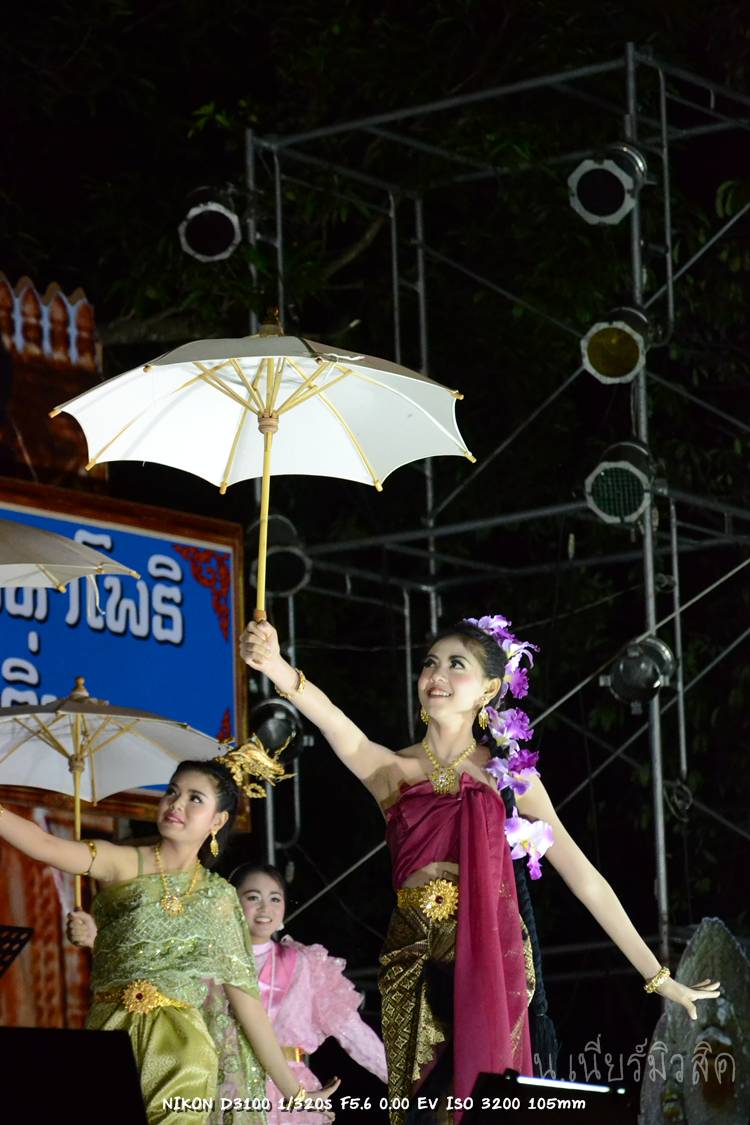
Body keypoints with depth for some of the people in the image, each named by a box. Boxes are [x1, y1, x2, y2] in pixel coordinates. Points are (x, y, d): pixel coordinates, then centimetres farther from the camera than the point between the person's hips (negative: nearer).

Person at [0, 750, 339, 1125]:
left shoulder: (219, 897, 9)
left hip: (181, 1041, 1)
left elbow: (243, 993, 8)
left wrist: (290, 1087, 4)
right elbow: (46, 846, -13)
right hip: (111, 1035, -1)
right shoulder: (125, 865, 4)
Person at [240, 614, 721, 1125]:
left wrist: (659, 977, 2)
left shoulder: (511, 777, 3)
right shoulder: (393, 771, 2)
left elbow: (585, 878, 3)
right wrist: (276, 667, -41)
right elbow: (342, 732, -19)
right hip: (416, 970, 1)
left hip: (493, 966, 0)